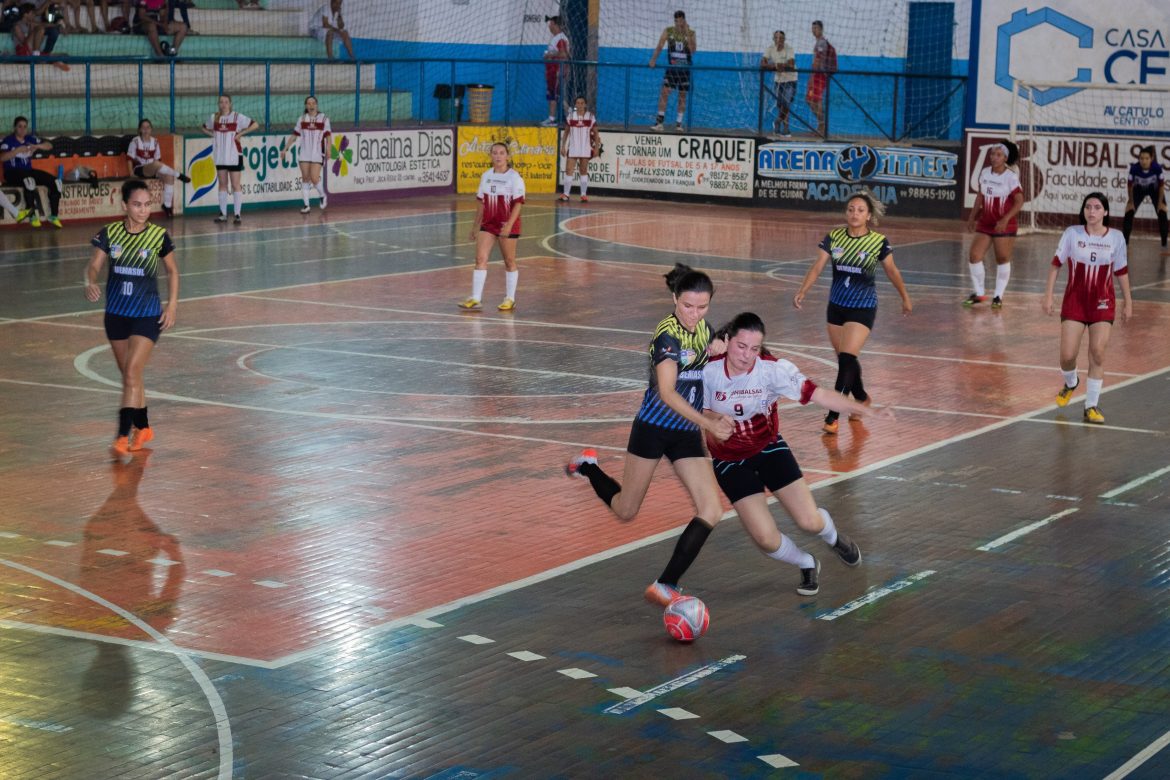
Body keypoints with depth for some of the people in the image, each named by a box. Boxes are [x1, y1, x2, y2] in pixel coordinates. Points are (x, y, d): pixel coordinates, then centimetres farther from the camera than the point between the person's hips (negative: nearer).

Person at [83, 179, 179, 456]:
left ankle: (123, 436, -16)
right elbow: (94, 265, -7)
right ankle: (143, 427, 32)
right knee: (128, 376, 14)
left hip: (147, 316, -3)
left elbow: (172, 271, 6)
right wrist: (90, 283, -29)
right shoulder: (110, 233, -4)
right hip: (116, 314, 3)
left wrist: (172, 305, -2)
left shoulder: (159, 236, -7)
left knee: (132, 373, -15)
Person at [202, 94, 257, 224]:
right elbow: (205, 128, 23)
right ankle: (223, 214, 13)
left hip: (234, 155, -4)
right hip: (220, 156, 4)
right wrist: (214, 135, 5)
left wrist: (241, 133, -10)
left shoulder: (237, 117, -5)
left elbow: (255, 125, -6)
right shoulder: (214, 117, 7)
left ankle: (237, 215, -1)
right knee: (222, 185, 8)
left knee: (235, 185, -2)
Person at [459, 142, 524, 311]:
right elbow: (481, 202, 14)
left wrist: (509, 225, -23)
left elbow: (518, 203, -13)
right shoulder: (486, 176, 8)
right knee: (480, 258, -4)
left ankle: (510, 299, 16)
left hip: (507, 225, -5)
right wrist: (476, 225, 14)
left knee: (509, 262, 5)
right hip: (488, 223, 5)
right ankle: (475, 299, -4)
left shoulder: (514, 177, -9)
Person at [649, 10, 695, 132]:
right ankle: (659, 122, -11)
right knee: (664, 92, -10)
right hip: (671, 68, 0)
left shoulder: (691, 33, -2)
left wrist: (687, 34, -20)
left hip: (685, 69, 0)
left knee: (682, 96, 5)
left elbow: (693, 51, -15)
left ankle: (679, 123, 12)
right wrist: (654, 59, -21)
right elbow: (660, 46, -7)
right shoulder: (668, 31, -1)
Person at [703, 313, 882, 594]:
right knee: (766, 539, -13)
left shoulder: (772, 369, -22)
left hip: (769, 449, 0)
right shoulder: (709, 371, -20)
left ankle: (833, 537, 34)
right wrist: (714, 420, -29)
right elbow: (699, 413, -4)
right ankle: (807, 566, 23)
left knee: (810, 522, -7)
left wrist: (868, 410, -37)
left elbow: (818, 394, -27)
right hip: (730, 462, 0)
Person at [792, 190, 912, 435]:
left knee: (847, 359, -16)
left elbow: (892, 271, 5)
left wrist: (905, 298, 16)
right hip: (836, 305, 4)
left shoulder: (879, 242, -8)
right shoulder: (834, 237, -3)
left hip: (863, 309, -4)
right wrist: (802, 291, -23)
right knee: (844, 359, 14)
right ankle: (861, 398, 40)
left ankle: (833, 416, -16)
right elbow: (817, 266, -8)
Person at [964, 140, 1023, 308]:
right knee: (974, 256, -3)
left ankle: (999, 296, 14)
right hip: (985, 224, 5)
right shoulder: (984, 173, 4)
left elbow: (1019, 201, -15)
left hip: (1004, 225, -5)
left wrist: (1005, 219, -24)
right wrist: (972, 216, 14)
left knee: (1003, 259, 3)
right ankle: (978, 293, 11)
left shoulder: (1011, 177, -13)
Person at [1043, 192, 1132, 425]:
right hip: (1074, 302, 0)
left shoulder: (1116, 238, -3)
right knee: (1067, 356, -5)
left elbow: (1121, 272, 6)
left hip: (1102, 303, 0)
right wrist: (1048, 295, -4)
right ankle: (1070, 384, 31)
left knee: (1097, 354, -11)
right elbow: (1056, 264, 0)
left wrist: (1128, 301, 8)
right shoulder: (1072, 234, -5)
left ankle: (1091, 406, 1)